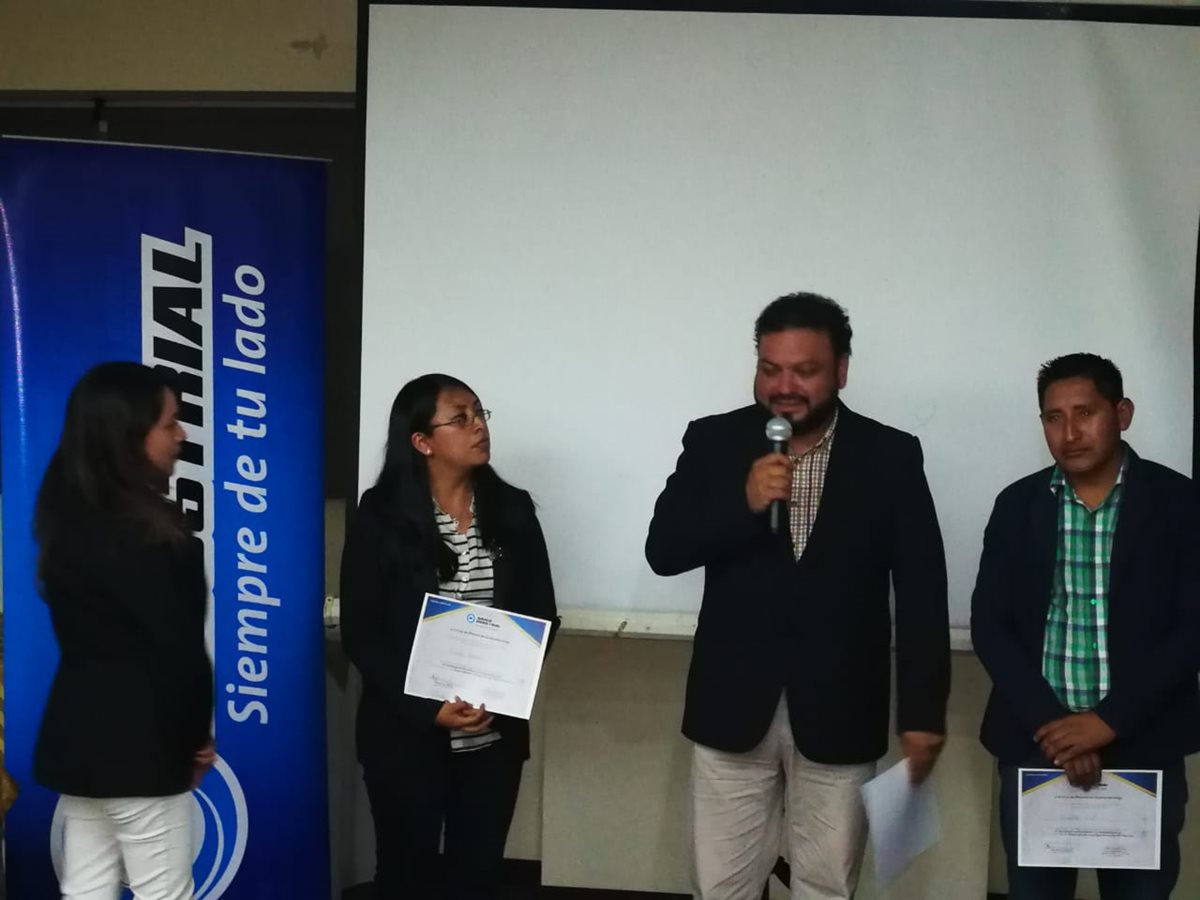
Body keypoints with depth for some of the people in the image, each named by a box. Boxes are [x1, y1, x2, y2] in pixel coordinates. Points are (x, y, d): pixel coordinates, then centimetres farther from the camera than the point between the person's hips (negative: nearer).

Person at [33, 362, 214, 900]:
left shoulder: (69, 514, 7)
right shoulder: (138, 532, -20)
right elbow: (174, 644, -18)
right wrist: (195, 736, -1)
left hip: (80, 730, 9)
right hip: (136, 741, -9)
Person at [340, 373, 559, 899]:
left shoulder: (512, 510, 3)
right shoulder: (381, 515, -6)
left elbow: (541, 616, 4)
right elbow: (360, 633, -8)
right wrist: (430, 710, -17)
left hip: (494, 734, 3)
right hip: (405, 734, -2)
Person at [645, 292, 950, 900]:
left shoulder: (891, 457, -2)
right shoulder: (713, 442, 0)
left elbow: (921, 593, -2)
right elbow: (663, 551, -6)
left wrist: (923, 712, -4)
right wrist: (743, 503, -21)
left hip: (839, 713, -1)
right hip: (733, 706, 1)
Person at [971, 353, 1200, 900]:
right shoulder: (1017, 504, 4)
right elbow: (989, 626, 1)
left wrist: (1109, 720, -14)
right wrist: (1049, 723, -11)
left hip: (1144, 748, -1)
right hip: (1036, 744, 2)